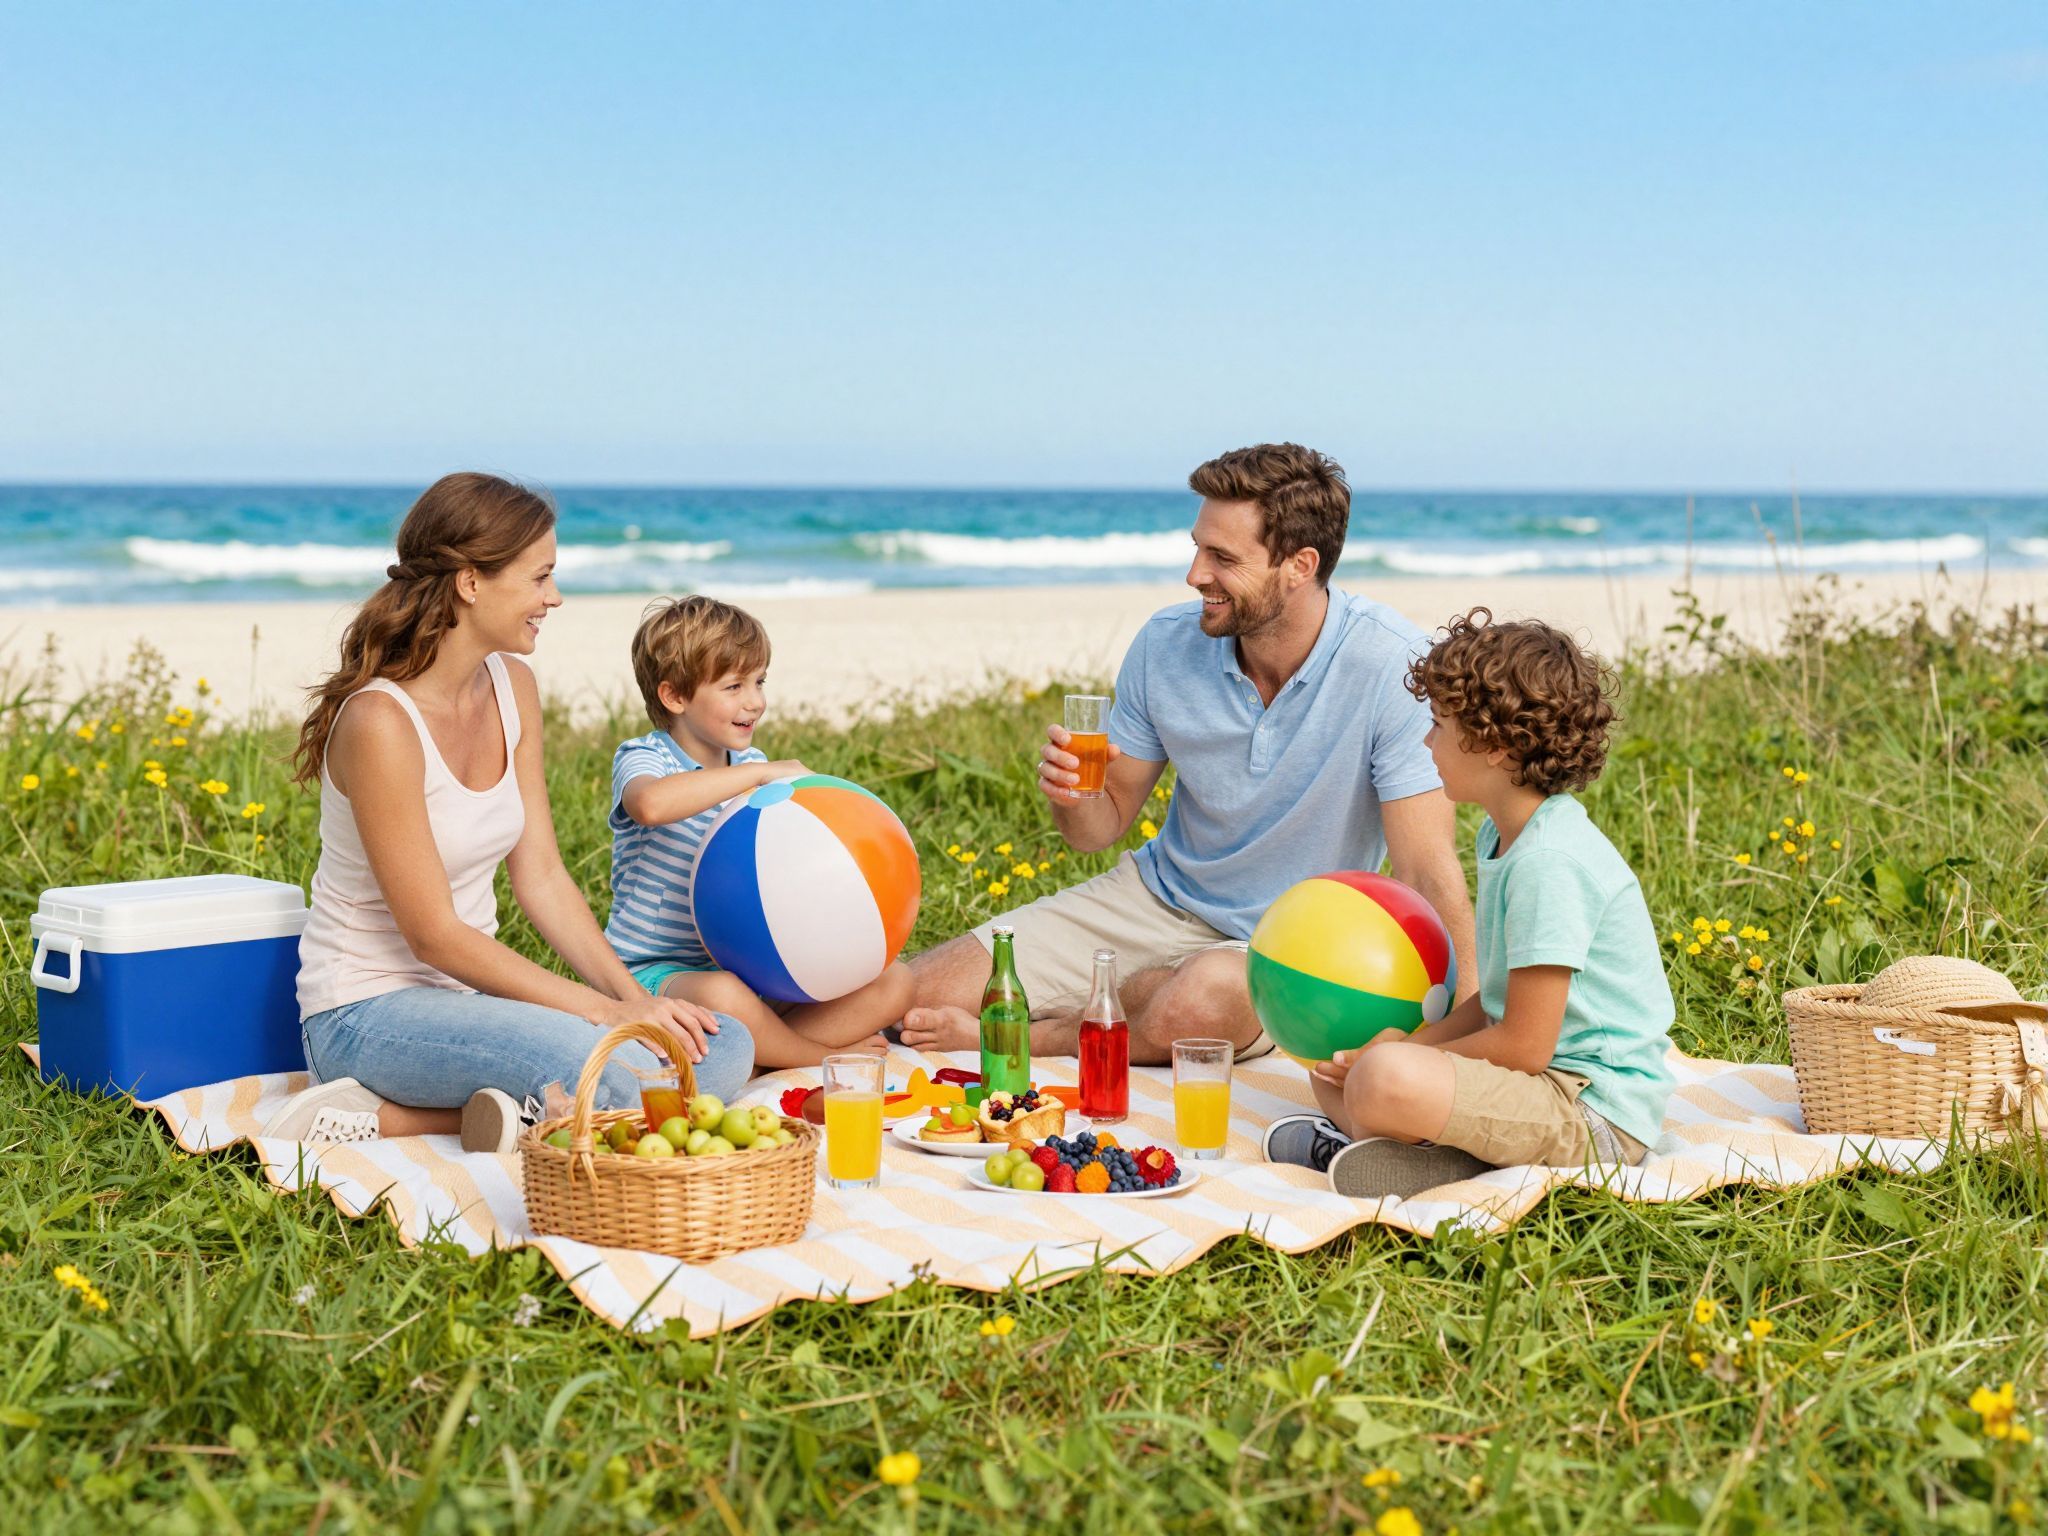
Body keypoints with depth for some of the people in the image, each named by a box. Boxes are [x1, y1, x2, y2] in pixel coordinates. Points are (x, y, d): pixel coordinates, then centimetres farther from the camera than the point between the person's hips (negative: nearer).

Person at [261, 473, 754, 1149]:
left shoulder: (512, 687, 4)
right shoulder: (381, 722, -21)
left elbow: (541, 875, 5)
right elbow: (433, 935, -20)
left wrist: (634, 997, -9)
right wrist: (607, 1011, -20)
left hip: (472, 991, 8)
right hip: (370, 1011, -8)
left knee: (725, 1050, -8)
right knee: (618, 1072, -32)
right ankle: (380, 1116, -14)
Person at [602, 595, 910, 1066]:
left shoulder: (752, 766, 11)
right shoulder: (641, 758, -10)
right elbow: (651, 804, -38)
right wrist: (760, 773, -30)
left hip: (746, 965, 7)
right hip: (656, 970, -7)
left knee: (892, 982, -7)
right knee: (720, 997, -41)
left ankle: (758, 1052, -22)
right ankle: (825, 1057, -13)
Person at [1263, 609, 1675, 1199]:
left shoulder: (1549, 862, -21)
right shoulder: (1502, 837, 11)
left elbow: (1524, 1046, -21)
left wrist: (1405, 1060, -9)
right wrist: (1410, 1045, -1)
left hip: (1595, 1115, -11)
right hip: (1548, 1075, 11)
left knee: (1384, 1082, -34)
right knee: (1338, 1068, 14)